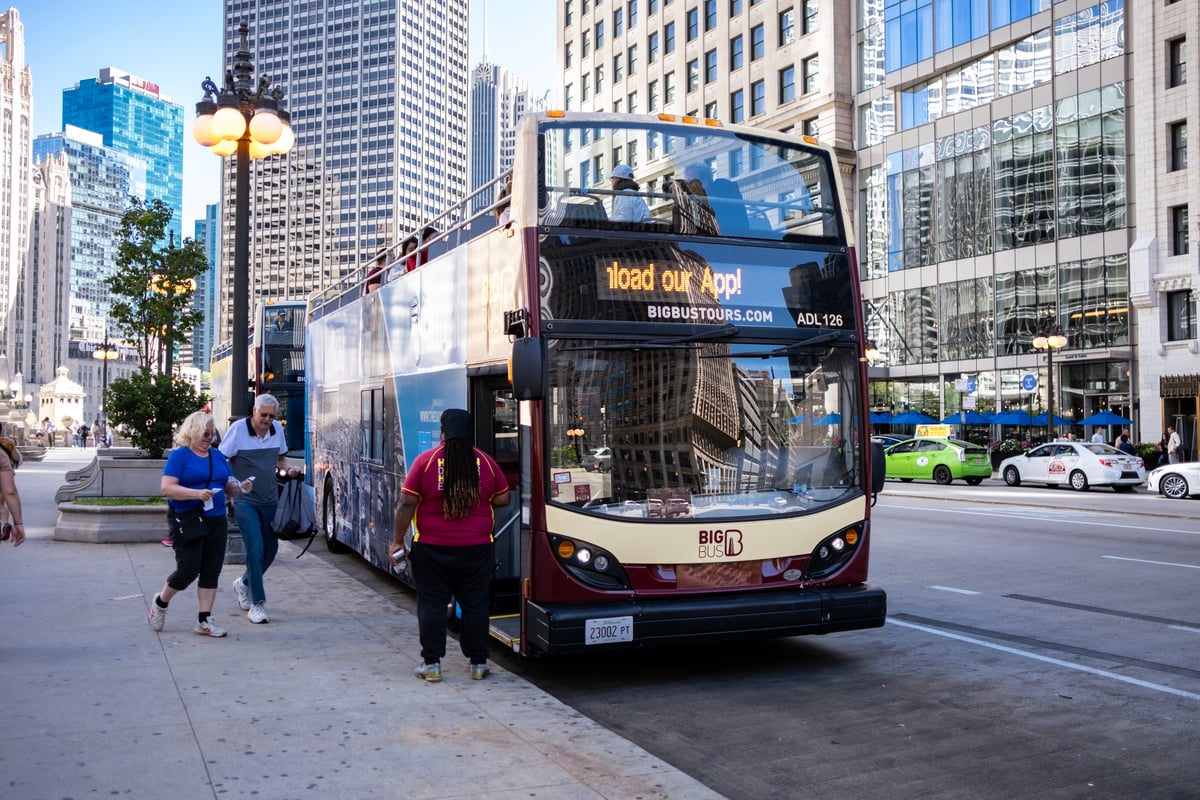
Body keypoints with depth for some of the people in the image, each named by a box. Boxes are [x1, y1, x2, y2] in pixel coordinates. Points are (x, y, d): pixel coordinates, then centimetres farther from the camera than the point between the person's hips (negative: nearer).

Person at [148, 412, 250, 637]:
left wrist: (240, 487, -5)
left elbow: (229, 485, 18)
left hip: (216, 521, 6)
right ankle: (160, 602, 22)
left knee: (211, 572, 4)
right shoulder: (179, 455, -6)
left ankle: (204, 621, 10)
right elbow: (167, 488, -15)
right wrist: (197, 494, -27)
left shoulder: (218, 456, 13)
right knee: (188, 569, -6)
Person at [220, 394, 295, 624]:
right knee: (256, 549, -11)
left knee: (271, 548, 12)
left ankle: (244, 583, 37)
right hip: (245, 501, -6)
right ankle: (257, 603, -1)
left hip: (270, 500, 6)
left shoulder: (277, 429, 3)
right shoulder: (238, 429, -12)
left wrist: (287, 471, -3)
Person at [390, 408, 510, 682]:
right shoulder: (486, 462, -2)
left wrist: (397, 541, -1)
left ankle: (431, 664, 13)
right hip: (476, 549, 2)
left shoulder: (426, 461, -8)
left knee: (432, 604, 9)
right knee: (475, 605, 12)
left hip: (431, 549, -2)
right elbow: (503, 499, 5)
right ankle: (478, 664, 18)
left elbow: (406, 504, -8)